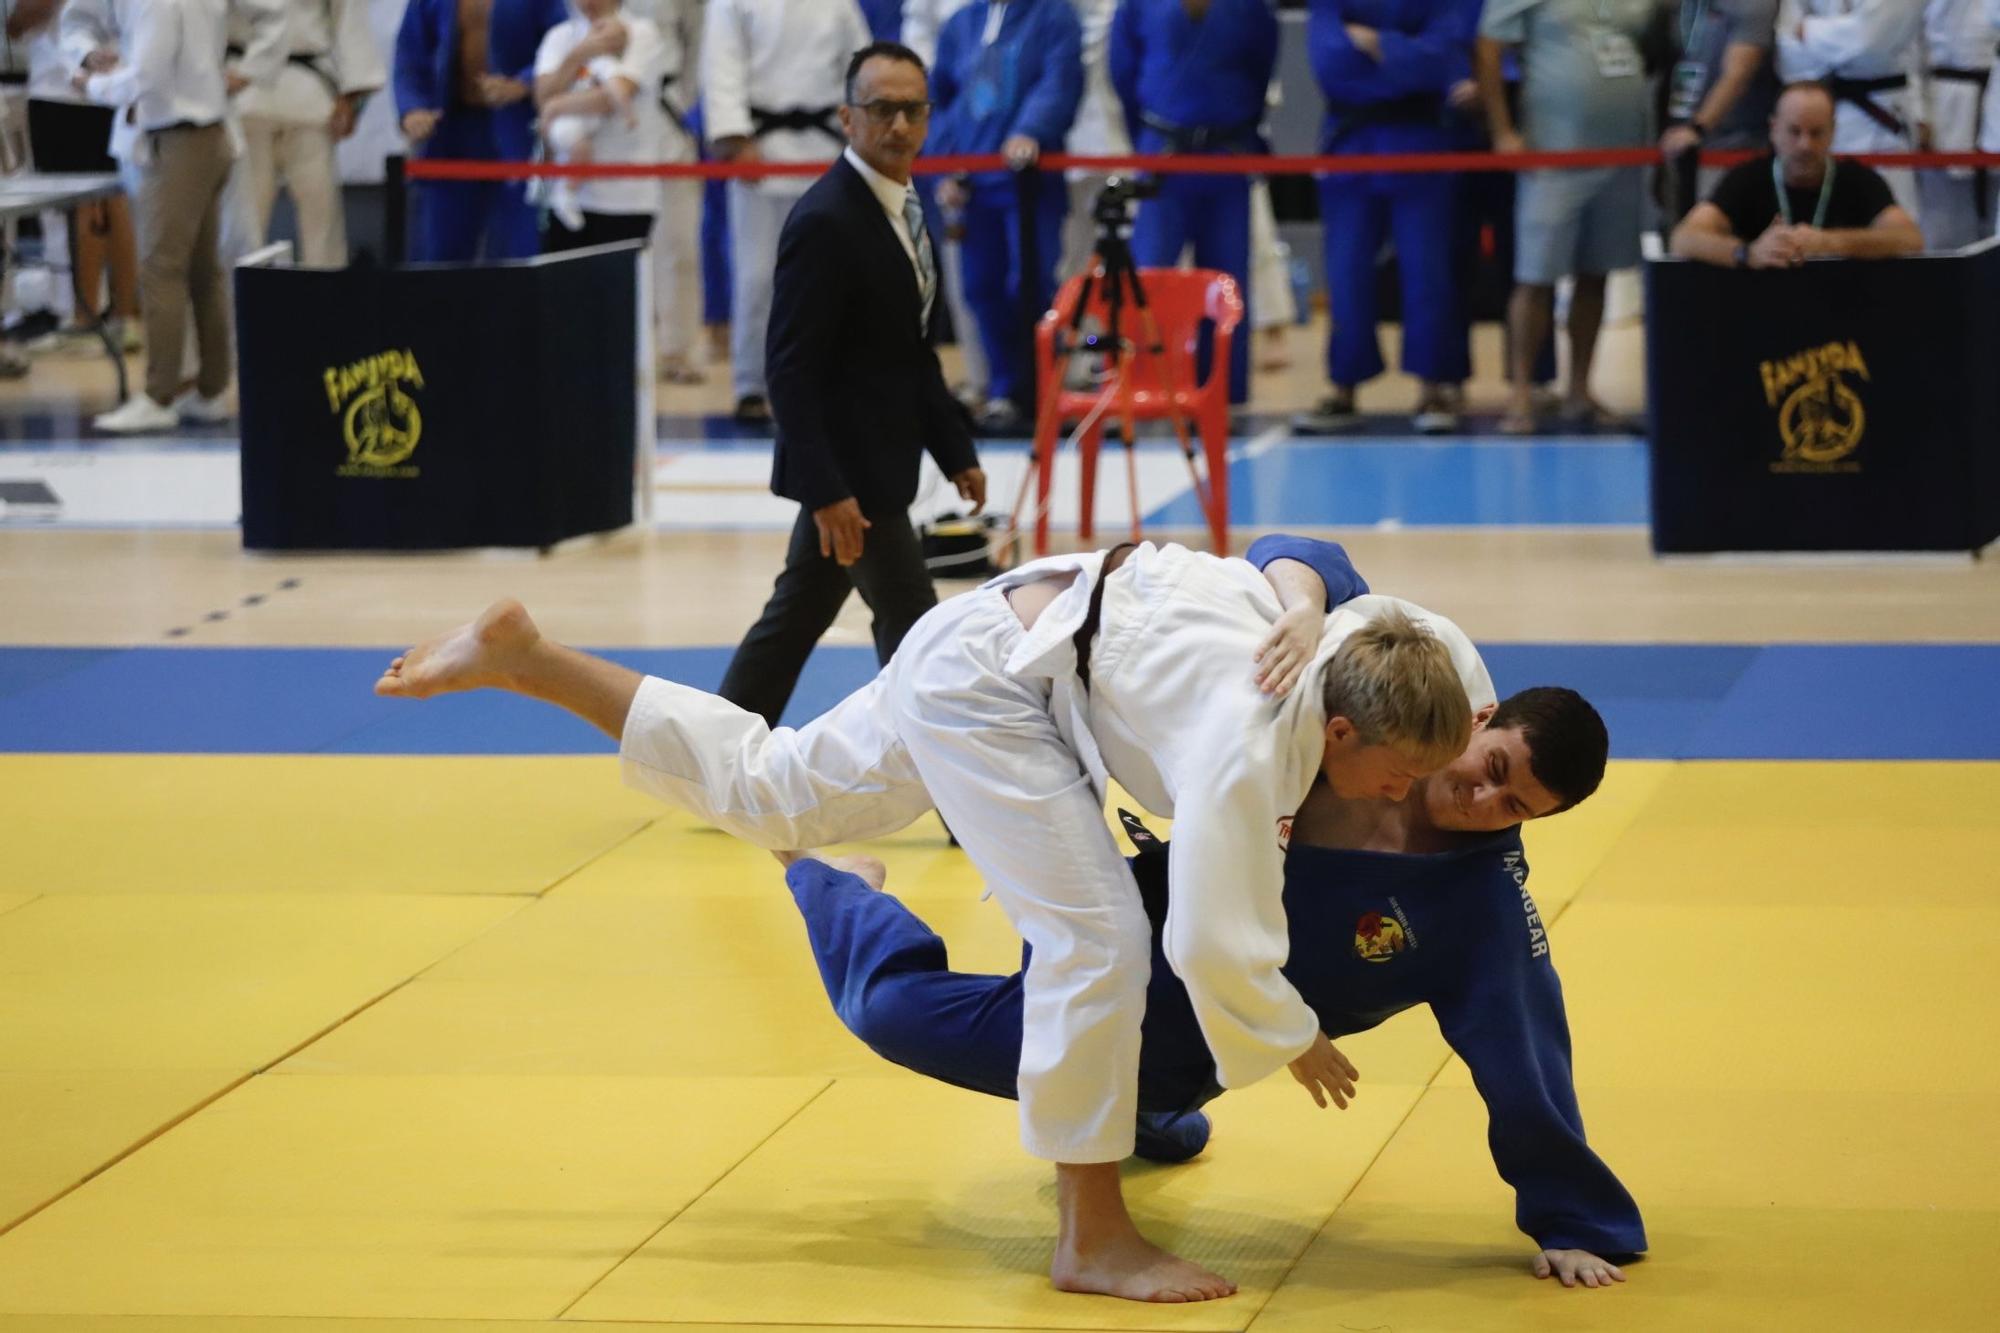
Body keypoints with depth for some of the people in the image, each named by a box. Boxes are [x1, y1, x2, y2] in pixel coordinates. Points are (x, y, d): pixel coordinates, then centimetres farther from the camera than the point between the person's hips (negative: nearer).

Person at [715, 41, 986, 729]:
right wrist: (826, 491, -24)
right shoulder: (825, 222, -19)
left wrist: (956, 452, 17)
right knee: (912, 629, -2)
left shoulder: (904, 209, 10)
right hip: (847, 468, -9)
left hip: (876, 460, 9)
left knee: (796, 617, 15)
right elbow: (793, 370, -21)